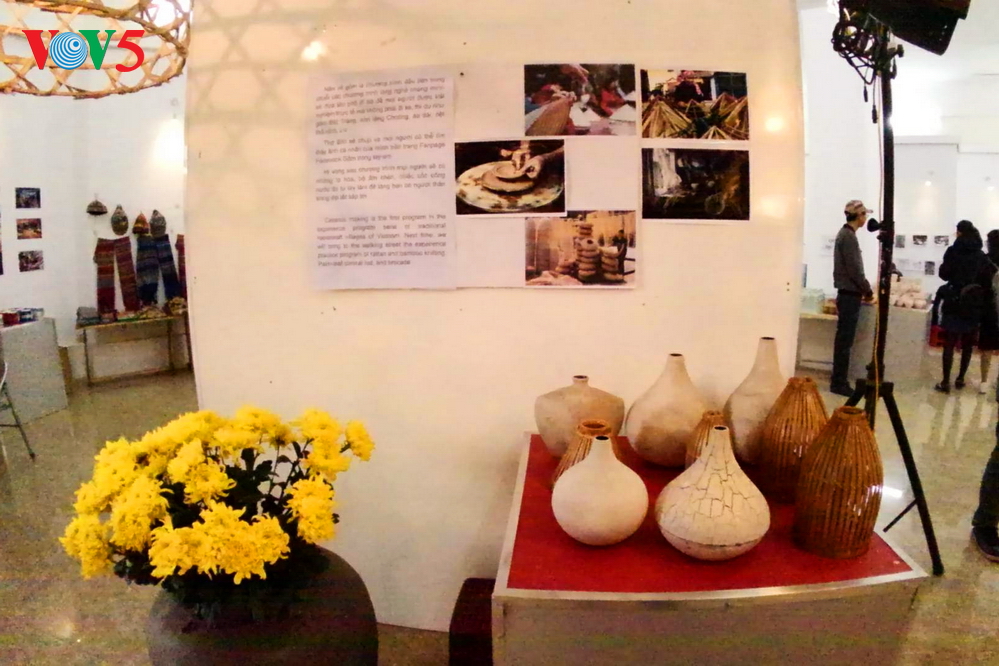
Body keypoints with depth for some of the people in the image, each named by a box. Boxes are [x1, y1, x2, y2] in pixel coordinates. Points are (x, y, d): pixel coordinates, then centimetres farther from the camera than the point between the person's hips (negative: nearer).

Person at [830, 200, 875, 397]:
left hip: (847, 294, 10)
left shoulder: (845, 234, 15)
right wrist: (868, 291, -8)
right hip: (850, 295, -10)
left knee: (843, 341, 12)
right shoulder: (848, 236, -16)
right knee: (845, 342, -5)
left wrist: (863, 289, 15)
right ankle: (839, 383, -1)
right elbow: (854, 270, -19)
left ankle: (839, 381, 18)